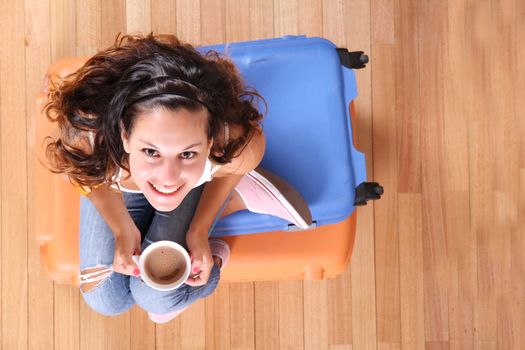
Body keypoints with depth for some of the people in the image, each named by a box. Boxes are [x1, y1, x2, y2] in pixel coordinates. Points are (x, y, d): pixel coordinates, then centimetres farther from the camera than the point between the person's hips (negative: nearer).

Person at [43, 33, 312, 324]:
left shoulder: (241, 143, -44)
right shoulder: (86, 142, -45)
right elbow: (93, 181, -16)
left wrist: (199, 229, -10)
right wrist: (123, 230, -9)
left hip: (199, 184, -1)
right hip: (118, 182, 1)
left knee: (155, 296, -6)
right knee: (106, 300, 7)